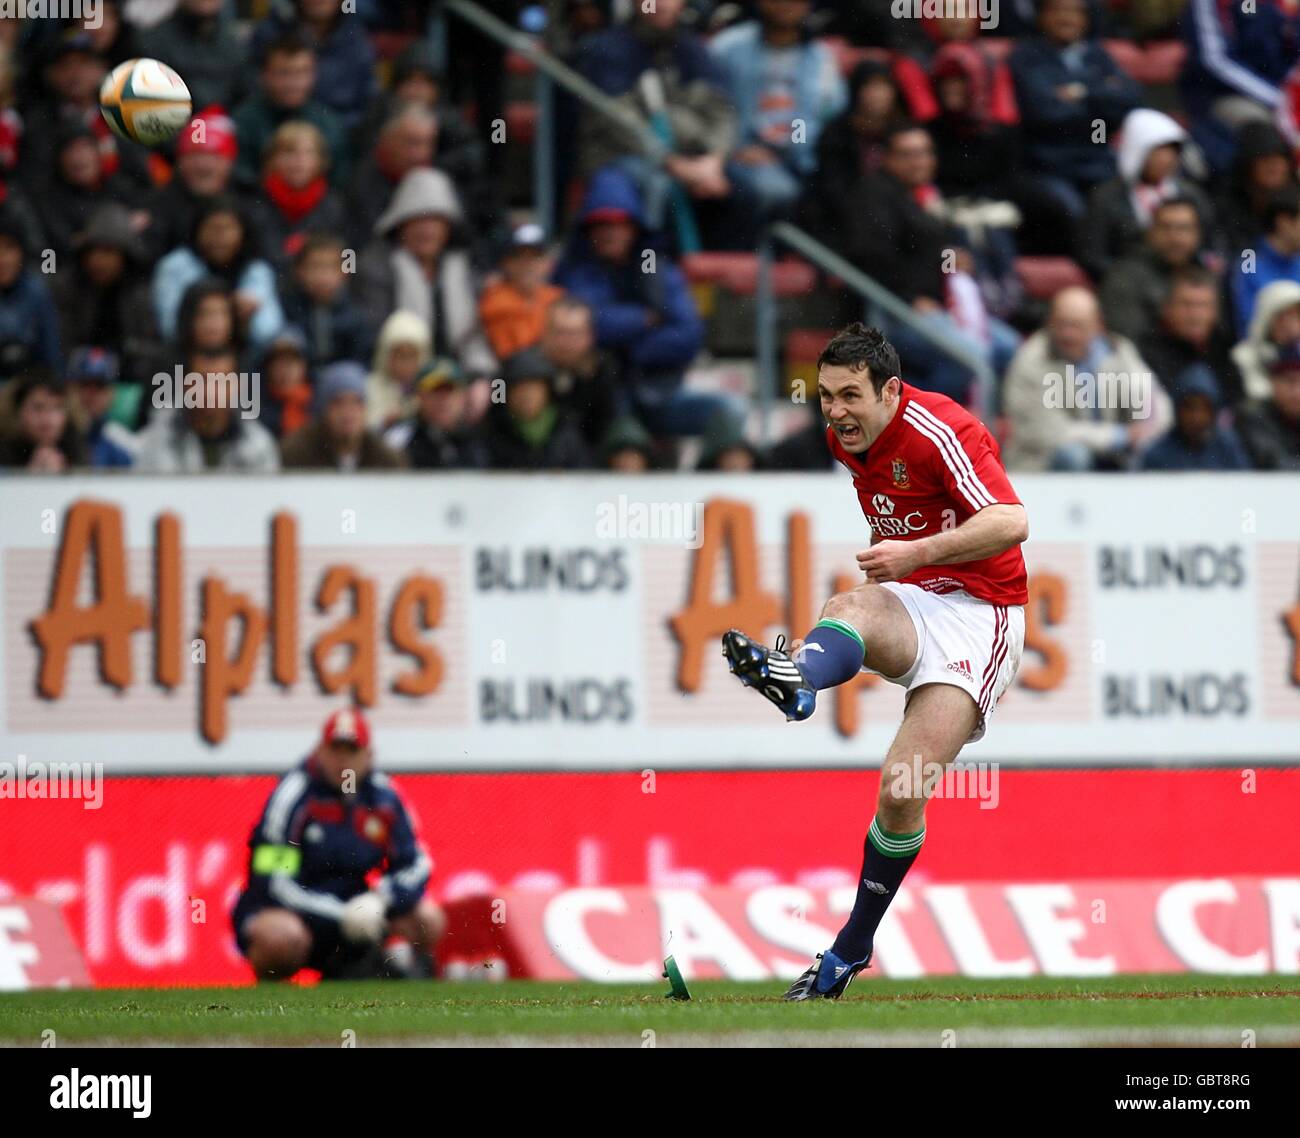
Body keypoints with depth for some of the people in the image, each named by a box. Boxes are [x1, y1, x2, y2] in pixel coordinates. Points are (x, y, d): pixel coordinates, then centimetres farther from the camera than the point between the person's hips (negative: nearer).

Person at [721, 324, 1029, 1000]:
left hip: (980, 612, -6)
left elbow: (1011, 523, -25)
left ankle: (849, 951, -7)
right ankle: (797, 679, -68)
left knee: (902, 793, -19)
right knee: (854, 607, -34)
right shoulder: (846, 437, 9)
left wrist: (917, 553, -32)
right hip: (910, 605, 6)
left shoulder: (939, 431, -15)